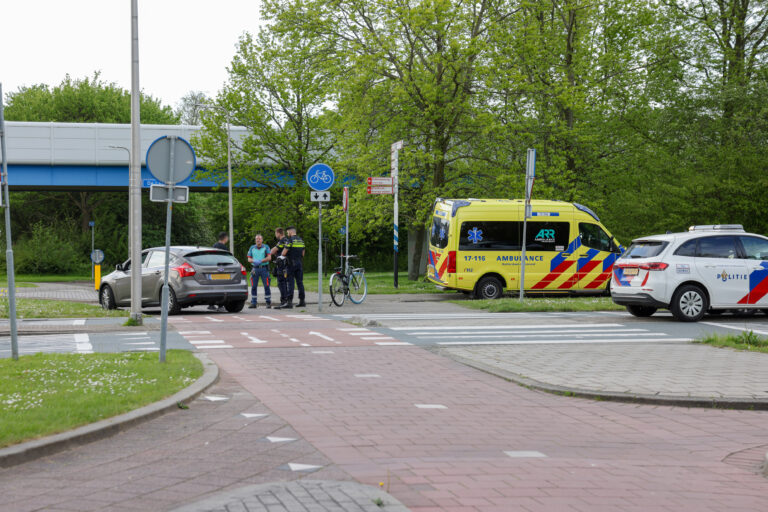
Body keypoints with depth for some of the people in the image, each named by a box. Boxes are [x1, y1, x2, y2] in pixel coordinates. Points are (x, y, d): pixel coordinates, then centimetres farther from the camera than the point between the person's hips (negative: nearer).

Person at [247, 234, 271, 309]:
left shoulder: (266, 247, 4)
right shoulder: (252, 248, 11)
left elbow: (269, 257, -6)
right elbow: (249, 259, 7)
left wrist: (261, 261, -19)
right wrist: (254, 261, -15)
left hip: (264, 268, -2)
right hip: (255, 269, 2)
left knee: (266, 286, -5)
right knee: (253, 286, 0)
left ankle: (268, 302, 0)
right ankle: (253, 303, 5)